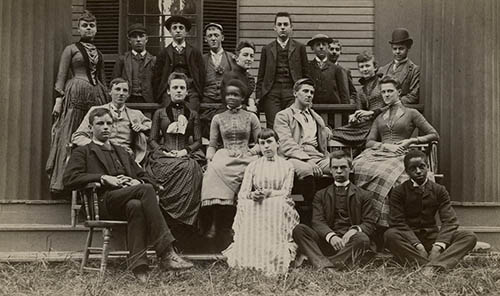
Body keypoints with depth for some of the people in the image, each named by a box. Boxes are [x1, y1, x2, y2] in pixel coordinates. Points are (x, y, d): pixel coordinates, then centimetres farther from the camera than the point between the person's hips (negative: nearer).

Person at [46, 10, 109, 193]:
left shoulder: (99, 53, 19)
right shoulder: (71, 49, 6)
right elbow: (61, 76, 1)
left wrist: (107, 101, 18)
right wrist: (59, 100, -9)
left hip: (97, 95, 5)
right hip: (75, 94, -5)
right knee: (69, 138, -8)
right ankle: (63, 181, -7)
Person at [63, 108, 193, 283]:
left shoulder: (122, 152, 35)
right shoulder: (83, 152, 19)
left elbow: (145, 178, 30)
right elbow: (69, 179, 1)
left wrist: (137, 182, 4)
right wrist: (103, 178, -8)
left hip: (127, 200, 4)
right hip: (105, 202, -4)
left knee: (136, 205, -37)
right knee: (146, 190, -32)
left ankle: (138, 265, -44)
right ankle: (166, 254, -37)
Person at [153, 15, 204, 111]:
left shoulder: (195, 52, 16)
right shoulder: (164, 53, 15)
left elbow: (201, 75, 12)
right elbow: (156, 77, 12)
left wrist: (199, 94, 2)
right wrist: (160, 94, 2)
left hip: (191, 92, 0)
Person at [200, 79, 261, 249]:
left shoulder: (251, 117, 14)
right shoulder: (218, 119, 17)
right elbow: (212, 144, 13)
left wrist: (249, 152, -9)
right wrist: (210, 158, -6)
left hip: (244, 158, 0)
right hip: (224, 156, 0)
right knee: (215, 168, -34)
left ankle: (218, 225, -26)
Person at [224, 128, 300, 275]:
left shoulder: (287, 166, 14)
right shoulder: (253, 166, 17)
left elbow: (286, 193, 2)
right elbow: (242, 193, 8)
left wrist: (268, 193, -14)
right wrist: (252, 195, -15)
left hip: (279, 209, -1)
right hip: (255, 210, 1)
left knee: (277, 205, -34)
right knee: (248, 208, -31)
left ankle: (273, 261, -36)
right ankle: (250, 258, -35)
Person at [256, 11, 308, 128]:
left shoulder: (299, 48, 12)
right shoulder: (267, 49, 15)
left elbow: (305, 74, 11)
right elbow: (261, 76, 14)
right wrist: (258, 96, 6)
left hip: (292, 93, -1)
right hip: (272, 93, 1)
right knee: (273, 127, -8)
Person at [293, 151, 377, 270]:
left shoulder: (363, 195, 18)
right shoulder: (321, 195, 20)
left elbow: (370, 223, 8)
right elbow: (317, 221, 5)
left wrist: (355, 230, -17)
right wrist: (331, 236, -18)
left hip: (350, 241, -1)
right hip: (327, 241, 1)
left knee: (362, 239, -35)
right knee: (299, 229, -22)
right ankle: (323, 265, -44)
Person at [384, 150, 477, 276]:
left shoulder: (439, 190, 5)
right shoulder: (398, 192, -1)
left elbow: (450, 221, -5)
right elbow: (398, 222, -11)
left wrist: (438, 246, -23)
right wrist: (417, 246, -25)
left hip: (433, 237, 3)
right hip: (409, 239, -2)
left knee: (470, 237, -20)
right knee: (390, 235, -34)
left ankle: (434, 266, -41)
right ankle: (427, 265, -39)